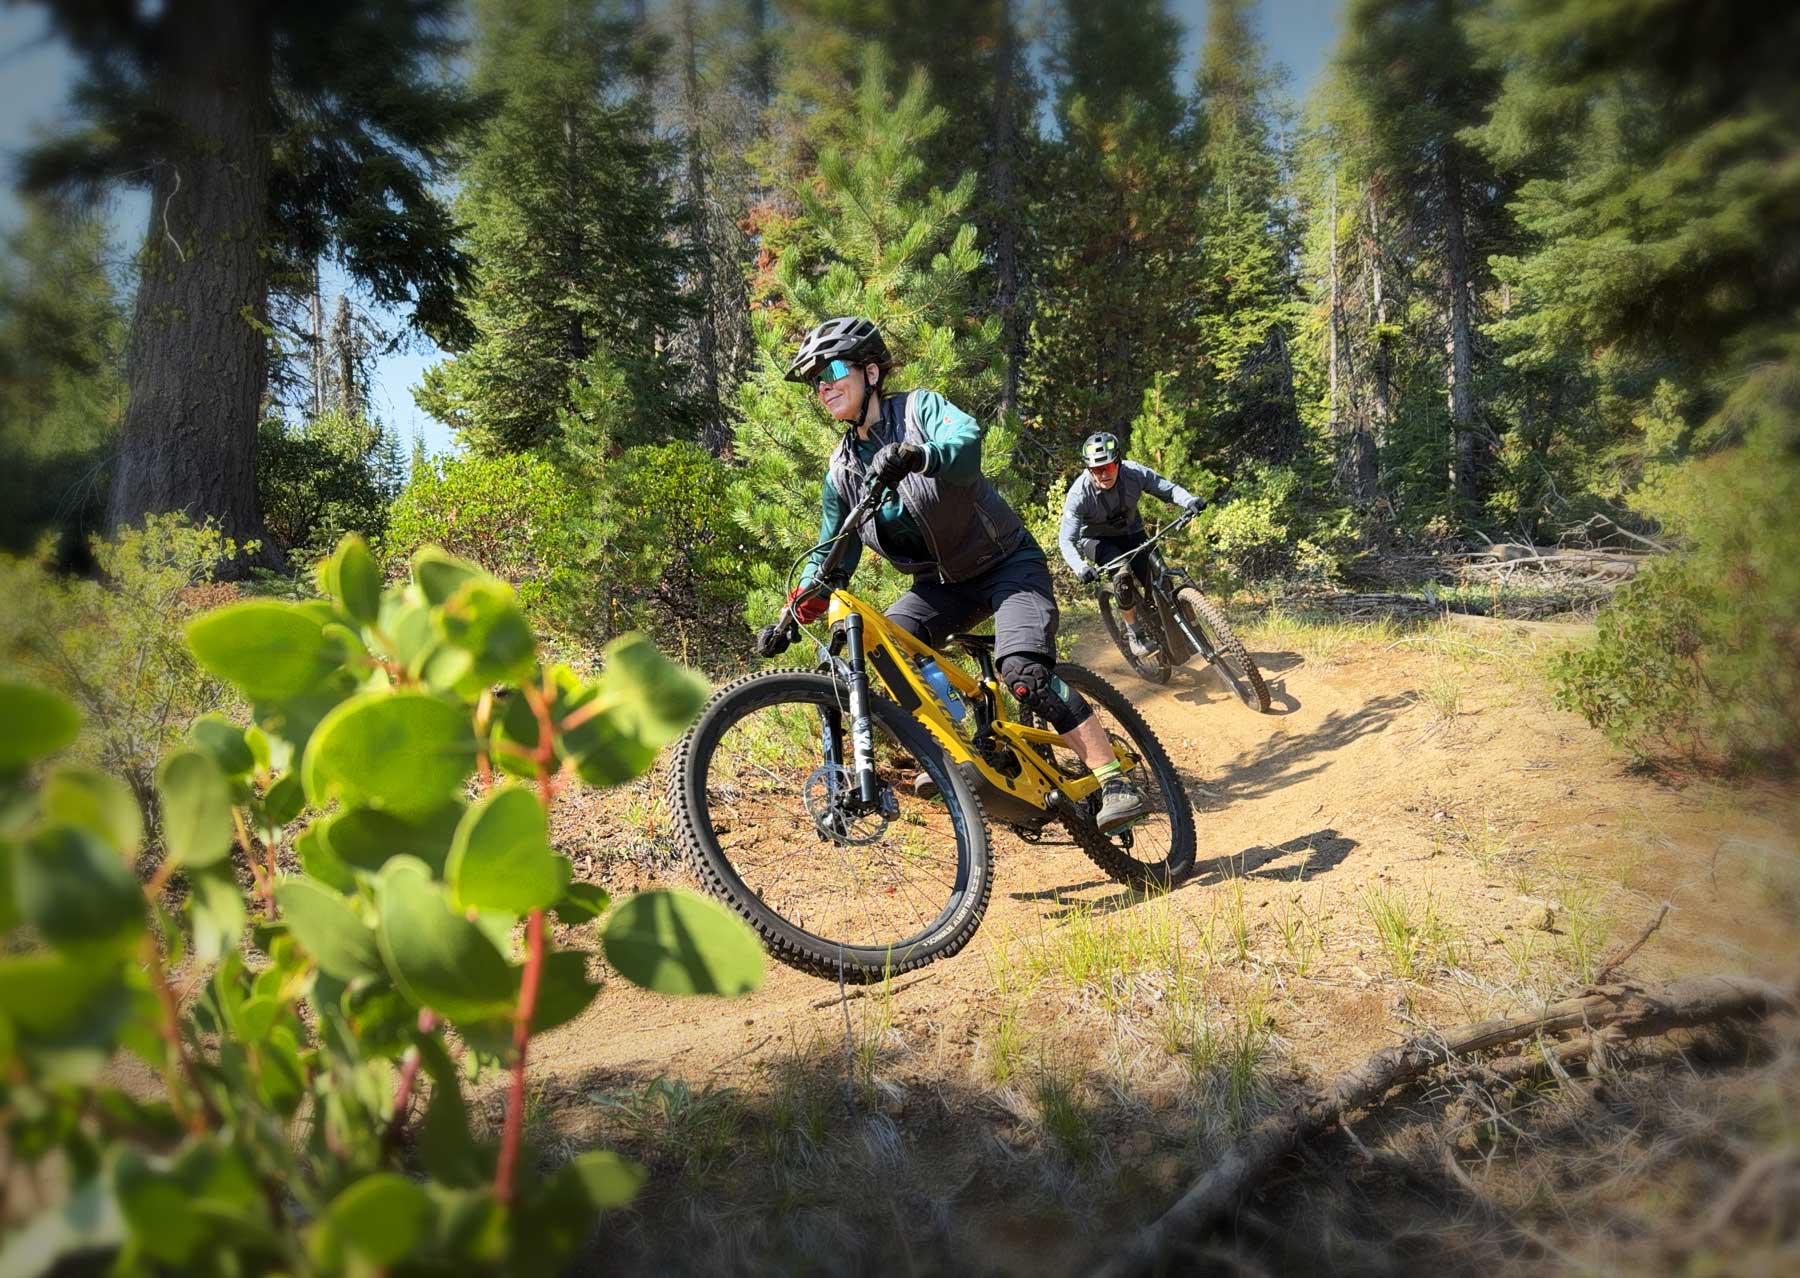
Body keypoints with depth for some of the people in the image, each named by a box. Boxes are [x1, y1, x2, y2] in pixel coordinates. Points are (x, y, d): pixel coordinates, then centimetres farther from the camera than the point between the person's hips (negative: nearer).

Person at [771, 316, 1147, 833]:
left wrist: (914, 455, -54)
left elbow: (967, 438, -33)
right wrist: (794, 613, -10)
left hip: (1008, 562, -5)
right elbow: (831, 554, 6)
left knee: (1022, 668, -27)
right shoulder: (842, 470, 4)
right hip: (943, 582, 5)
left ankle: (1113, 780, -21)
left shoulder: (918, 408, -11)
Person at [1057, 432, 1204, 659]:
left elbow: (1168, 488, -15)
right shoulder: (1080, 493, -30)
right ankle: (1134, 634, -14)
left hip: (1130, 532, 3)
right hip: (1096, 539, -3)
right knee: (1123, 575, -31)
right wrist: (1080, 567, -48)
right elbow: (1066, 539, -30)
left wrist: (1189, 500, -37)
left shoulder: (1134, 473, -25)